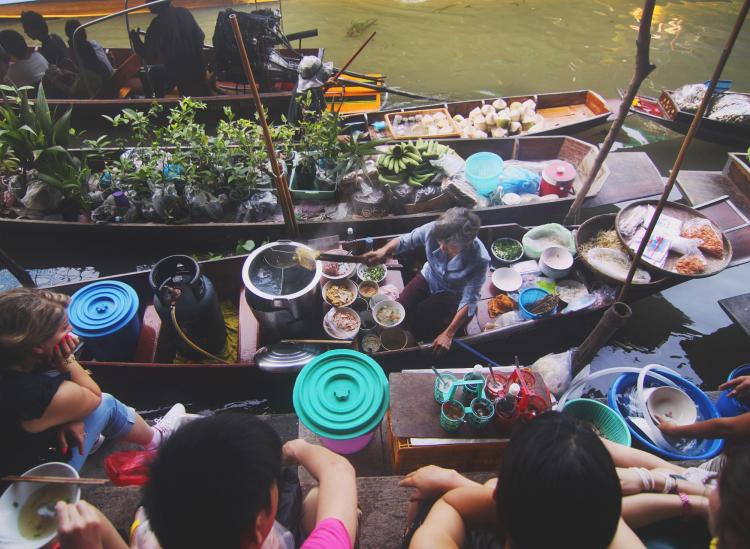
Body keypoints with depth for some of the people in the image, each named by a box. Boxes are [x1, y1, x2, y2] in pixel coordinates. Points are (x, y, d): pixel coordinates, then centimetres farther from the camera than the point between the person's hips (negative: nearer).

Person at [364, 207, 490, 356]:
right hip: (429, 277, 3)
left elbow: (469, 301, -28)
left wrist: (448, 334, -31)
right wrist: (384, 250, -36)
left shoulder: (480, 260, -35)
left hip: (453, 293, -3)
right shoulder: (434, 229, -30)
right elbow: (404, 241, -14)